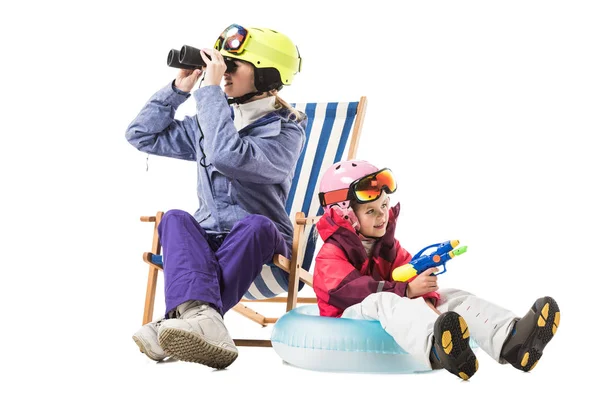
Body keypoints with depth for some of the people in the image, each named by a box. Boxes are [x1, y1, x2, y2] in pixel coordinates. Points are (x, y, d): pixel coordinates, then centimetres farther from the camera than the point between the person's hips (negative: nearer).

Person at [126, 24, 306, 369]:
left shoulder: (286, 132, -8)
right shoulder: (211, 120, 11)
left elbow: (229, 156, -28)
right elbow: (142, 135, 14)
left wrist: (210, 90, -21)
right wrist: (179, 89, 4)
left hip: (261, 247, -4)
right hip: (207, 241, 4)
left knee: (255, 224, -37)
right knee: (175, 219, -28)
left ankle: (174, 325, -48)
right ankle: (203, 322, -56)